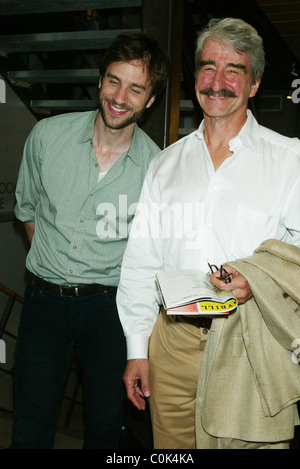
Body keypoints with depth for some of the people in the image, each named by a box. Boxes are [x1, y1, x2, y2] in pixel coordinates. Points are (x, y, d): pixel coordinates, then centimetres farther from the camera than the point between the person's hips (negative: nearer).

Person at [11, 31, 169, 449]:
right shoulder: (48, 136, -4)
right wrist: (51, 263, 11)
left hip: (110, 306, 0)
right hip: (44, 300, 1)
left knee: (105, 428, 14)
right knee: (29, 432, 6)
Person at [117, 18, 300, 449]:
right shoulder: (165, 163, 10)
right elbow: (140, 261, 10)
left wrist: (260, 282, -21)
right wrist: (136, 350, 8)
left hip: (251, 344, -2)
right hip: (173, 341, 3)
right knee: (170, 445, 12)